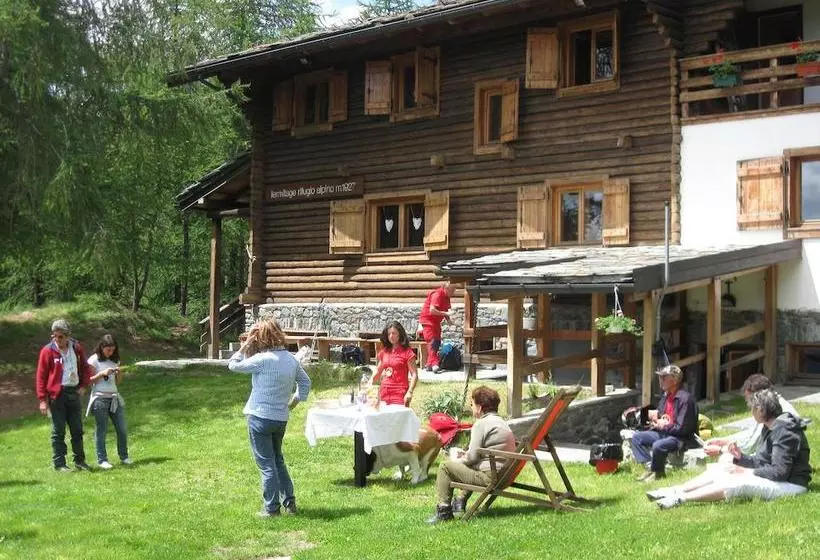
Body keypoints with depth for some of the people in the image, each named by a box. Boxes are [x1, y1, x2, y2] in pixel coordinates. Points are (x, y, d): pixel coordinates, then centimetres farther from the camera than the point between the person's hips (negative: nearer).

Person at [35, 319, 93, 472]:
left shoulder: (77, 348, 4)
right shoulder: (48, 351, -8)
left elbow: (85, 368, 17)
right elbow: (41, 376, -7)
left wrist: (84, 385, 5)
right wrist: (42, 400, -10)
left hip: (74, 392, 4)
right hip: (57, 395, -4)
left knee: (77, 429, 11)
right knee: (58, 431, 1)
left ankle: (79, 461, 21)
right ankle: (59, 464, 8)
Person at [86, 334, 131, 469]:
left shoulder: (114, 360, 14)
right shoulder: (94, 360, -2)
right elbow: (89, 380, -5)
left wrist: (118, 373, -2)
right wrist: (103, 373, -16)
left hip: (115, 398, 5)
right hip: (100, 399, -5)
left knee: (122, 429, 3)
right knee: (101, 430, -1)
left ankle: (124, 457, 15)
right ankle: (102, 460, 5)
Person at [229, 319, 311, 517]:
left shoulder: (263, 359, -19)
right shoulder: (291, 359, 4)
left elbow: (233, 365, -10)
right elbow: (305, 382, 15)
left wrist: (245, 345, -5)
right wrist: (295, 400, 18)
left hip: (260, 418, -7)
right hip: (282, 419, 7)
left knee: (266, 464, 3)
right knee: (278, 460, 22)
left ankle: (271, 508, 9)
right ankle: (289, 501, 24)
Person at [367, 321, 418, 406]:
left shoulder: (407, 352, -4)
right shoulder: (384, 351, 13)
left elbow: (414, 375, -7)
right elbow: (378, 371, 24)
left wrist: (410, 392, -18)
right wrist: (371, 380, 4)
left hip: (400, 393, -5)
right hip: (384, 393, 5)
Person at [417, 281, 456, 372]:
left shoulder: (446, 297, 8)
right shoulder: (437, 294, -20)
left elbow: (445, 311, 17)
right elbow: (432, 310, -29)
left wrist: (448, 319, -1)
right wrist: (445, 314, -26)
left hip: (436, 322, 10)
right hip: (427, 320, -9)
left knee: (437, 342, 8)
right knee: (432, 342, -16)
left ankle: (429, 364, 13)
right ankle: (434, 363, -21)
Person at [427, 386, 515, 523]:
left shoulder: (481, 423, -12)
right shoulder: (501, 422, 17)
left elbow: (472, 457, -14)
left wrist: (458, 460, 5)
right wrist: (465, 455, 18)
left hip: (489, 477, -10)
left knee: (445, 466, -3)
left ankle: (444, 510, -2)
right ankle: (461, 502, 40)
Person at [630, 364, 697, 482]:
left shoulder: (685, 398, -20)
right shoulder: (666, 395, 8)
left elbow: (682, 428, -22)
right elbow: (660, 414, 23)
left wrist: (663, 426, -14)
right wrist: (655, 416, 0)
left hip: (680, 437, -9)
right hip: (663, 432, 9)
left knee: (658, 445, -35)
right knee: (636, 437, -1)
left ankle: (658, 472, -8)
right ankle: (650, 466, -8)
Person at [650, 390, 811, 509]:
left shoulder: (784, 432, -21)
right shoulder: (771, 427, 12)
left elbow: (780, 472, -26)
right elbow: (761, 461, 12)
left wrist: (747, 472, -18)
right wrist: (741, 457, -5)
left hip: (790, 485, -10)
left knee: (736, 484, -31)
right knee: (717, 469, 2)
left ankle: (680, 498, -34)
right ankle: (675, 491, -9)